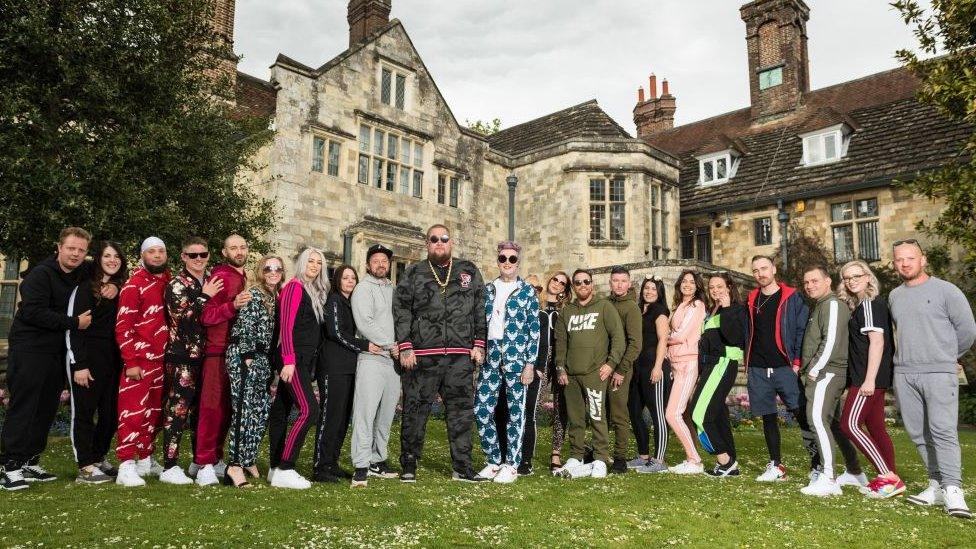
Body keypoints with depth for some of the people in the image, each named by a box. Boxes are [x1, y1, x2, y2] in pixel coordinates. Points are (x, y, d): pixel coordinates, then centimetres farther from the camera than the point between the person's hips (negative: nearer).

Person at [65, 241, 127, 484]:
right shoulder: (86, 287, -5)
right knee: (84, 411, 0)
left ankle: (99, 459, 22)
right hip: (88, 357, -6)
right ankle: (85, 467, 5)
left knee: (111, 412, 8)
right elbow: (75, 326, -10)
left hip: (113, 359, 6)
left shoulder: (121, 288, 13)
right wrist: (79, 364, -14)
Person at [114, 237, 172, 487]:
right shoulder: (134, 285, -8)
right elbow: (123, 327, -11)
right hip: (139, 359, -6)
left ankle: (145, 459, 24)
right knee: (133, 411, -5)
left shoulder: (170, 282, 10)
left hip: (162, 358, 6)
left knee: (154, 411, 13)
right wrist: (131, 361, -15)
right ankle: (126, 465, 0)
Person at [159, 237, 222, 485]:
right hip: (182, 357, -6)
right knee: (177, 410, -4)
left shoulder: (212, 281, 13)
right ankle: (169, 467, 3)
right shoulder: (176, 284, -5)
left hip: (205, 355, 6)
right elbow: (183, 318, -18)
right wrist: (204, 297, -15)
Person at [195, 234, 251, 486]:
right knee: (212, 408, -5)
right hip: (218, 352, -8)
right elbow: (206, 317, -15)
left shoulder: (245, 279, 18)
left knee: (228, 409, 10)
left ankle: (214, 458, 21)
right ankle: (204, 464, 1)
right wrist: (233, 305, -26)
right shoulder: (220, 278, -8)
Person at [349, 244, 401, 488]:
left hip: (394, 360, 7)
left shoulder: (393, 289, 19)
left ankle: (377, 462, 18)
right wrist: (390, 345, -9)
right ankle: (361, 467, -7)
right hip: (372, 358, -6)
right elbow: (365, 324, -12)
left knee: (386, 415, 9)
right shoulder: (363, 289, 0)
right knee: (365, 413, -9)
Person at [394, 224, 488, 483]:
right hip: (422, 354, -1)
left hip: (461, 355, 2)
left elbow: (480, 309, 12)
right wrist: (405, 347, -6)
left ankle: (462, 467, 15)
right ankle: (408, 466, 16)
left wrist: (479, 345, 5)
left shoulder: (469, 272, 14)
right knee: (415, 410, 3)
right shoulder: (413, 274, 9)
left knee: (462, 410, 5)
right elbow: (401, 311, 3)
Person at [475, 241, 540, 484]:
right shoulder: (488, 290, 12)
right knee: (481, 409, 1)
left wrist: (530, 363, -8)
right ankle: (494, 461, 17)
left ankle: (511, 465, 14)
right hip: (490, 356, 4)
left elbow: (534, 329, -3)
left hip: (516, 356, -4)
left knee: (515, 411, 2)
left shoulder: (528, 292, 1)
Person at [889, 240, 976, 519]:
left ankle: (953, 491, -11)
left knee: (943, 430, -12)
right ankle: (936, 485, 15)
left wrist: (947, 356, 11)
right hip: (903, 373, 5)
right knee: (919, 433, 7)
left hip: (939, 373, -5)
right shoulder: (894, 296, 13)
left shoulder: (946, 290, -2)